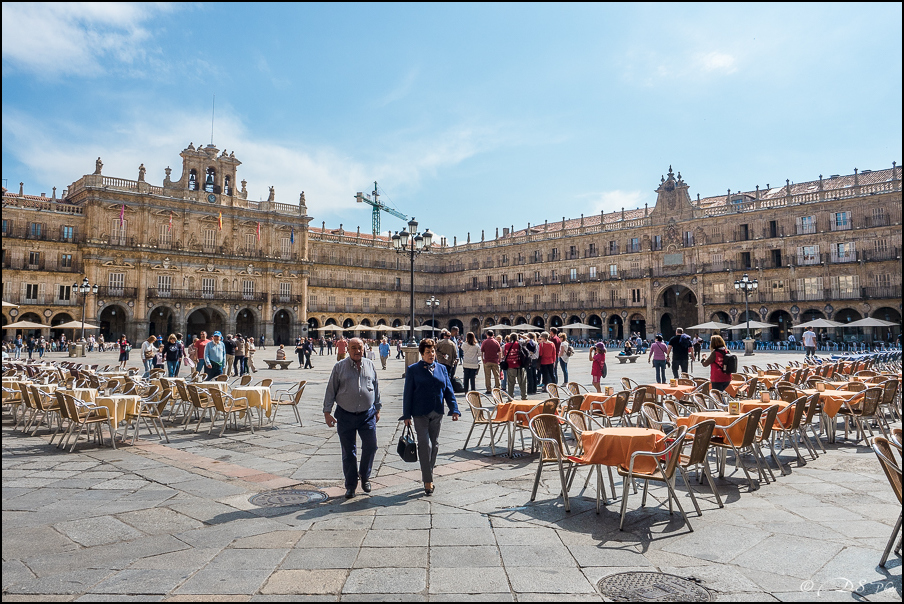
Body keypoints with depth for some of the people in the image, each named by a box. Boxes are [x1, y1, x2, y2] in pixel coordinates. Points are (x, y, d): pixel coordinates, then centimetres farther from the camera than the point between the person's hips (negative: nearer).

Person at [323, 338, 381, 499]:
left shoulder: (370, 365, 7)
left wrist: (377, 409, 16)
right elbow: (330, 390, 2)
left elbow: (376, 388, 16)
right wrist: (327, 412, -3)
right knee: (348, 452, 6)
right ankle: (350, 485, 19)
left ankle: (364, 476, 25)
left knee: (370, 447, 0)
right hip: (345, 416, -1)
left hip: (367, 415, 2)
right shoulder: (339, 367, 0)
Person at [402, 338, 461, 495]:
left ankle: (429, 475, 26)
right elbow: (408, 394, 0)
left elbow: (448, 390, 8)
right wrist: (407, 415, -4)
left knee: (434, 444, 11)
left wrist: (454, 409, -1)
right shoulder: (413, 369, -1)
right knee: (425, 444, -8)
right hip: (420, 413, -4)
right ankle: (427, 480, -2)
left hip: (437, 413, 4)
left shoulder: (441, 368, 8)